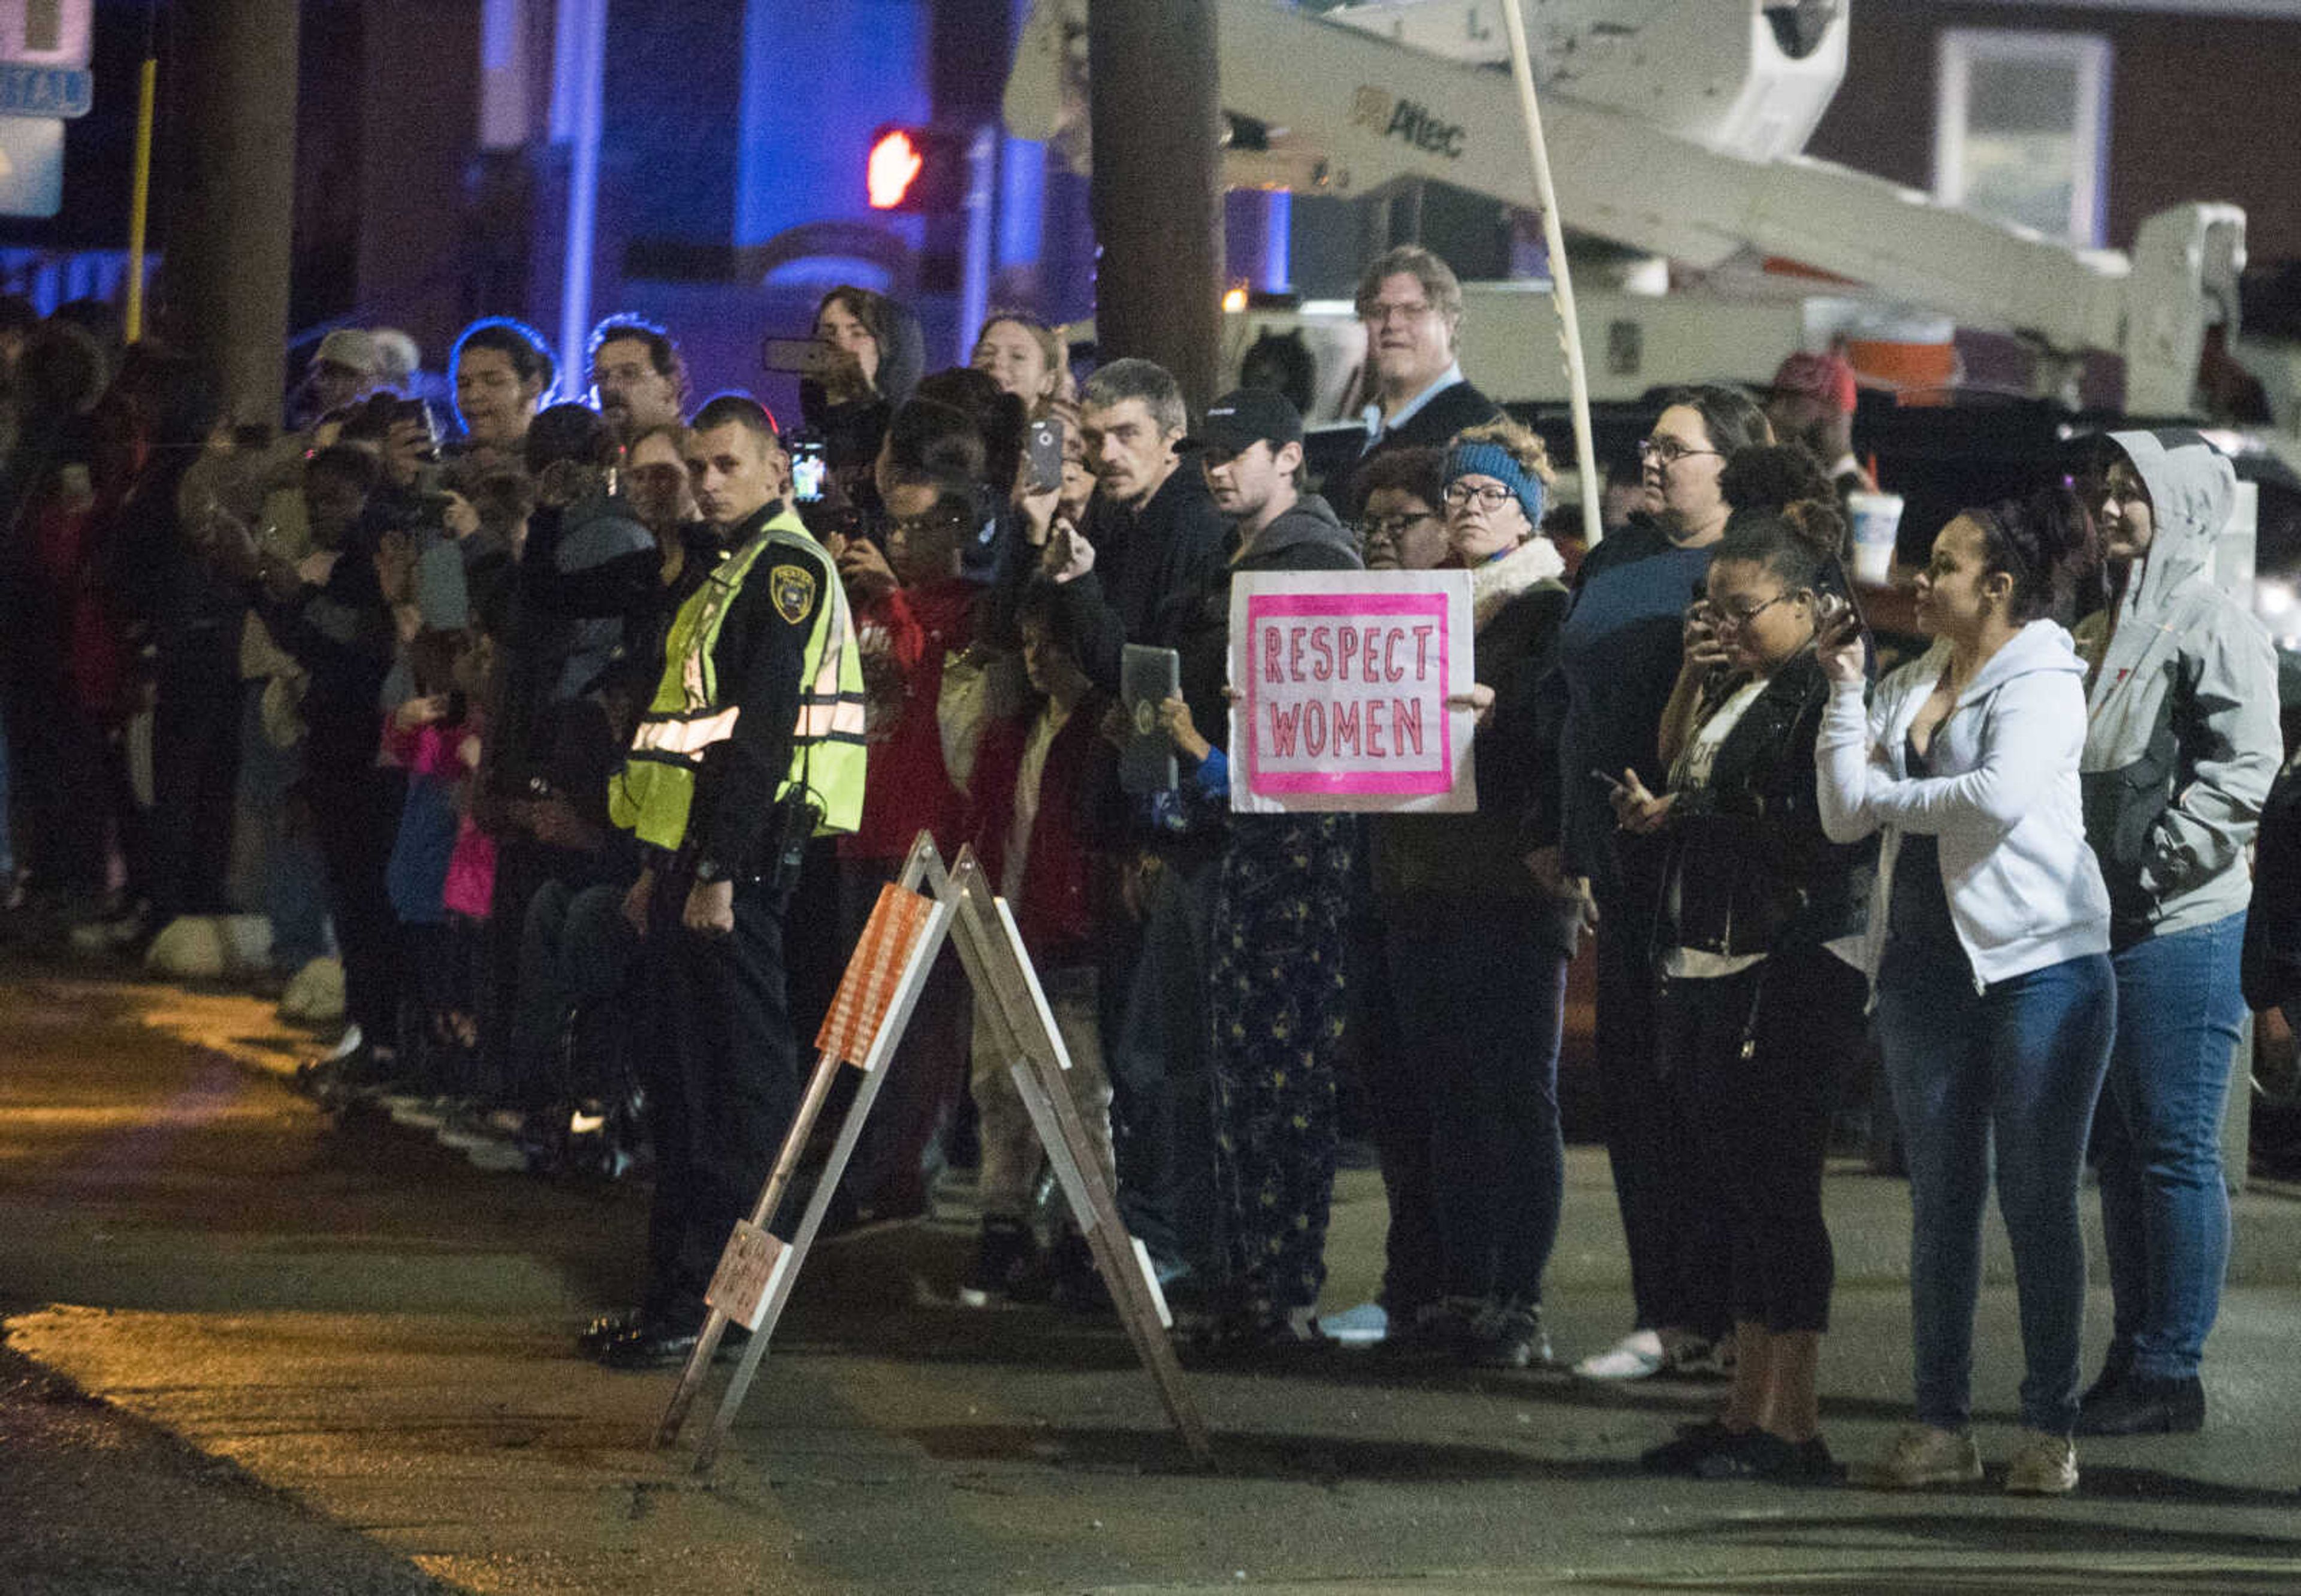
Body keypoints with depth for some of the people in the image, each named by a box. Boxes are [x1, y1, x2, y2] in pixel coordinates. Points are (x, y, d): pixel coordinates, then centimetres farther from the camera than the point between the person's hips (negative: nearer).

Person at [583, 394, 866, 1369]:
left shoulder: (785, 568, -11)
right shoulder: (738, 574, 20)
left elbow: (762, 732, -19)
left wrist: (717, 872, -23)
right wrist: (662, 867, 21)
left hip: (740, 855, -10)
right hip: (696, 856, 10)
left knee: (738, 1081, -7)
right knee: (687, 1090, 12)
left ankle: (716, 1309, -6)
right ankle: (676, 1300, 17)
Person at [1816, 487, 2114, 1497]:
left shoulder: (2041, 681, -6)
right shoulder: (1907, 688, 14)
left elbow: (2000, 798, -23)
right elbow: (1844, 816, 6)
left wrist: (1887, 795, -8)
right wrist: (1844, 689, 2)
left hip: (2038, 966, -6)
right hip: (1927, 967, 6)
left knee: (2038, 1201, -1)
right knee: (1941, 1199, 7)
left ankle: (2050, 1429, 4)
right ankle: (1943, 1424, 11)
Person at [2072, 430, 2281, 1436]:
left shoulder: (2213, 625, -10)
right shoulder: (2104, 628, 19)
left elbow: (2245, 769, -18)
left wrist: (2151, 865, -18)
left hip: (2181, 930, -10)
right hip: (2100, 929, 10)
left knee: (2174, 1150, -6)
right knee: (2118, 1152, 12)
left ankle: (2170, 1371, -3)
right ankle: (2136, 1357, 19)